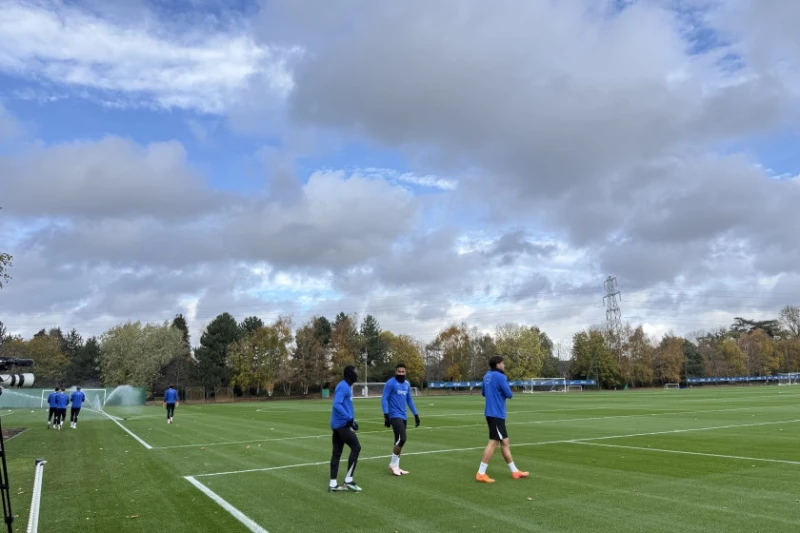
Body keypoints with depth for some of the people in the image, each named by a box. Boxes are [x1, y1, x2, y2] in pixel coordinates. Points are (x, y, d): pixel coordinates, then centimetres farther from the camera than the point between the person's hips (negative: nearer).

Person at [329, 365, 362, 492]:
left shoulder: (346, 386, 17)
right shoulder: (343, 386, -15)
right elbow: (337, 405, -26)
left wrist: (351, 420, 21)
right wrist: (349, 419, -28)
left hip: (338, 425, 10)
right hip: (342, 424, -10)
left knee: (336, 453, 9)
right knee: (356, 447, -5)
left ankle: (333, 484, 11)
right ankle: (349, 479, -1)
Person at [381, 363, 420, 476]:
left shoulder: (407, 384, 13)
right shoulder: (390, 383, -9)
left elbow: (409, 400, 21)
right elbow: (384, 399, -11)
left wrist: (416, 414, 18)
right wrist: (386, 415, -19)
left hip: (403, 416, 7)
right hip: (395, 416, -7)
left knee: (399, 441, 9)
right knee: (401, 439, -16)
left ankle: (395, 466, 17)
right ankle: (393, 464, -1)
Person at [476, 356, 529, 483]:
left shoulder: (487, 376, 12)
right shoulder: (500, 377, -14)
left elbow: (483, 393, 23)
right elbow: (509, 395, -12)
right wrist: (504, 392, 9)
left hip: (492, 413, 9)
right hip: (496, 414, -9)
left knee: (505, 442, 14)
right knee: (493, 443, -7)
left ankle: (515, 471, 21)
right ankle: (481, 474, -5)